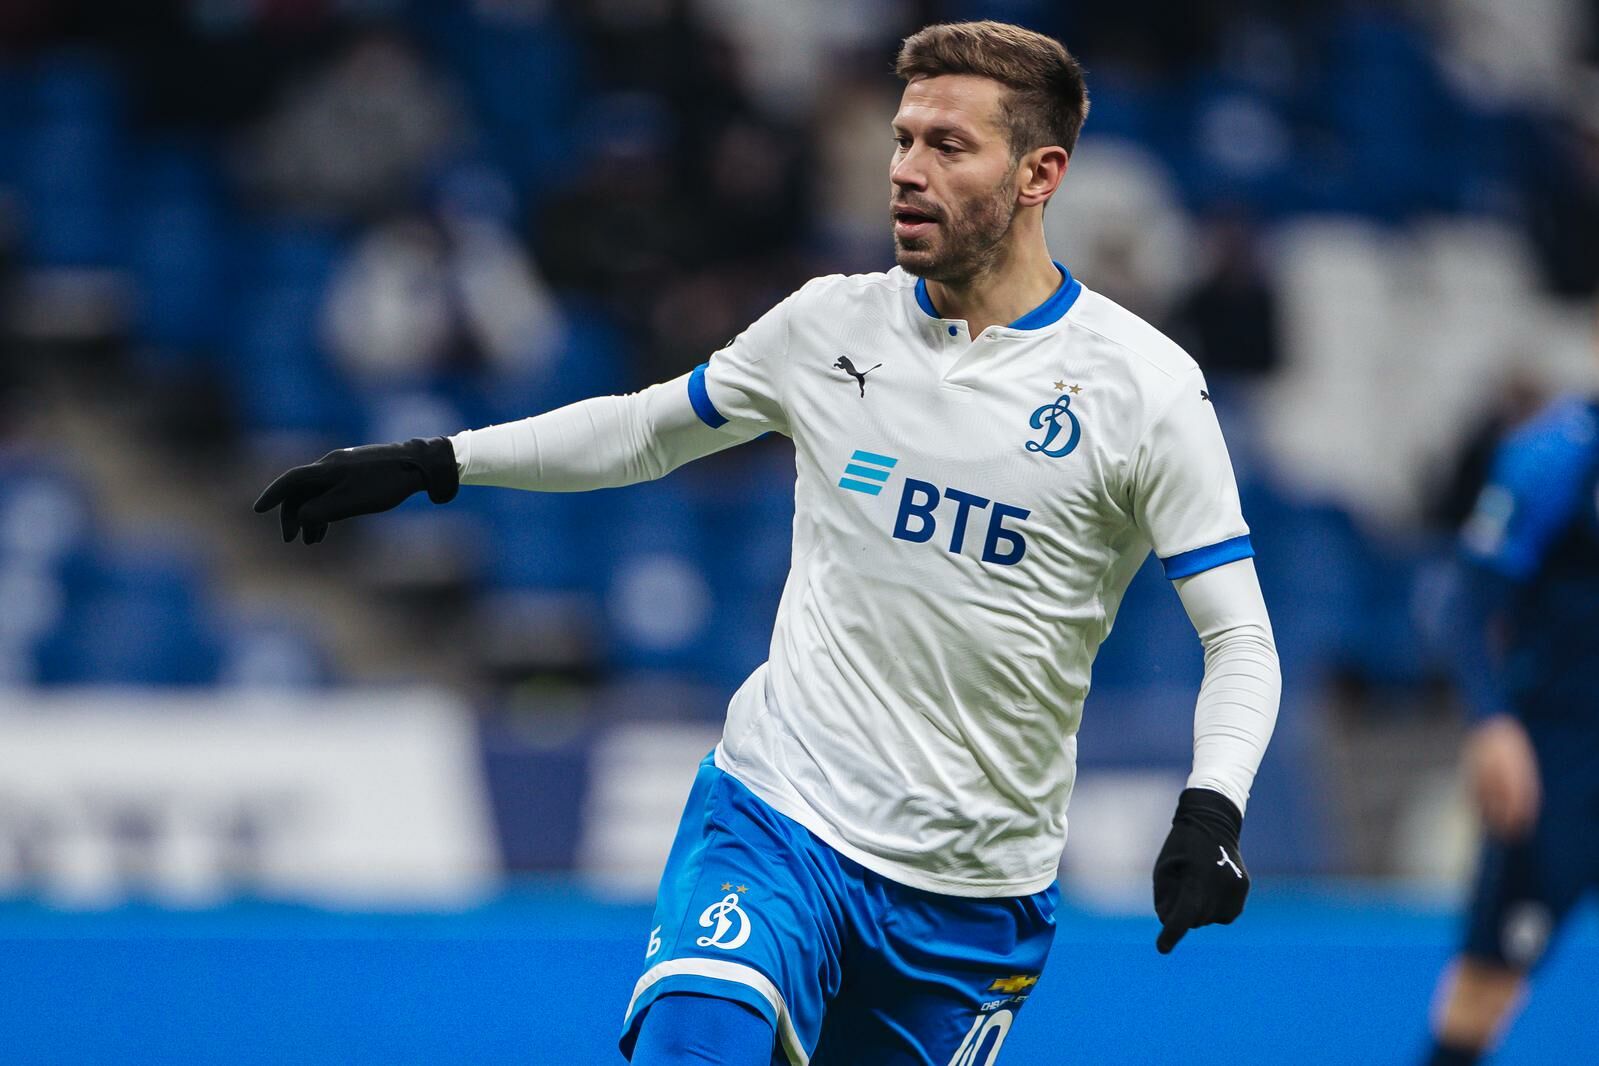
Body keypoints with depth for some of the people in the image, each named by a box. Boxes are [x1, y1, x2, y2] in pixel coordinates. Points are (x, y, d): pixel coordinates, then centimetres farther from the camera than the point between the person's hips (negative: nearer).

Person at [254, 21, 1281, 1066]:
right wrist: (431, 462, 14)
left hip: (973, 899, -1)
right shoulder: (830, 324, 3)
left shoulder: (1144, 385, -7)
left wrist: (1211, 812, -23)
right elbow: (646, 429, 20)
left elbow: (1241, 641, -7)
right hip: (778, 820, 1)